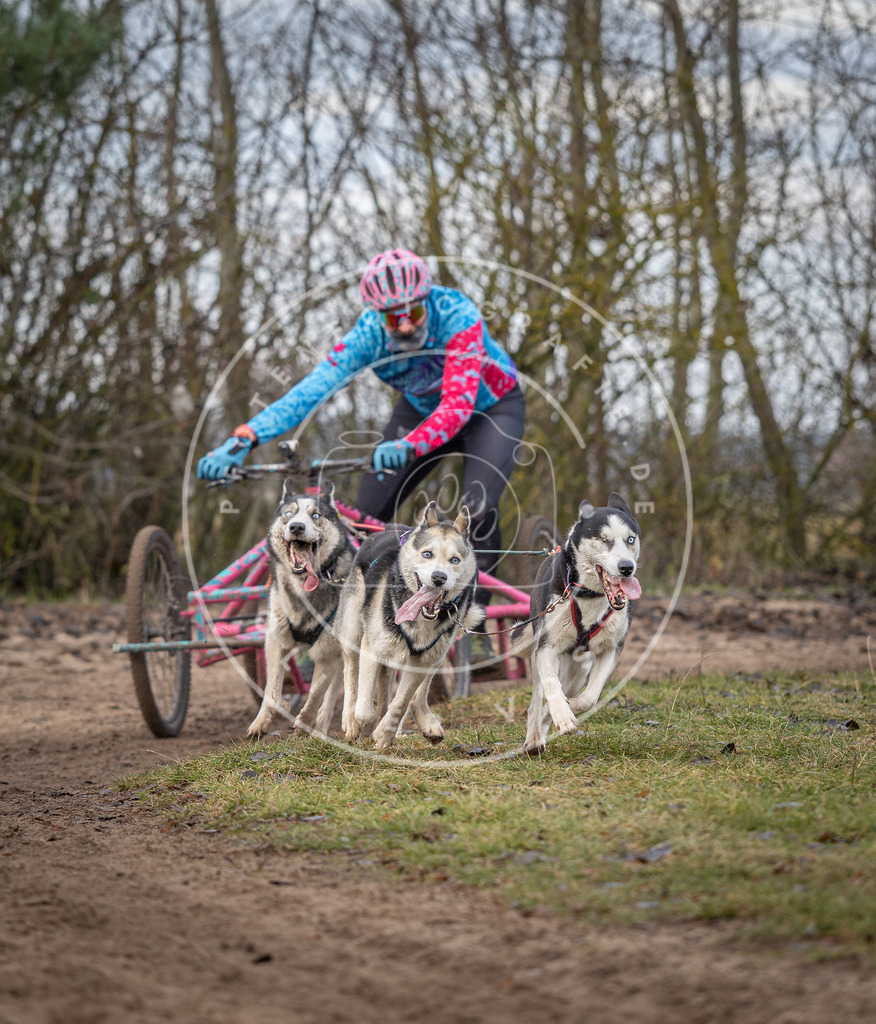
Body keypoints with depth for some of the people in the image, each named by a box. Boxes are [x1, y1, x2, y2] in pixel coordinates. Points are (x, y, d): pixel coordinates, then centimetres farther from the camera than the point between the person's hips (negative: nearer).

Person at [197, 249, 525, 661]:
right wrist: (243, 438, -50)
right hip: (421, 410, 4)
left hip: (490, 406, -3)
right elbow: (314, 387, -37)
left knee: (477, 510, -28)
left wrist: (407, 446, -65)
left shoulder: (457, 316, -36)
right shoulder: (370, 333, -27)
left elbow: (458, 403, -46)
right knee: (364, 517, -9)